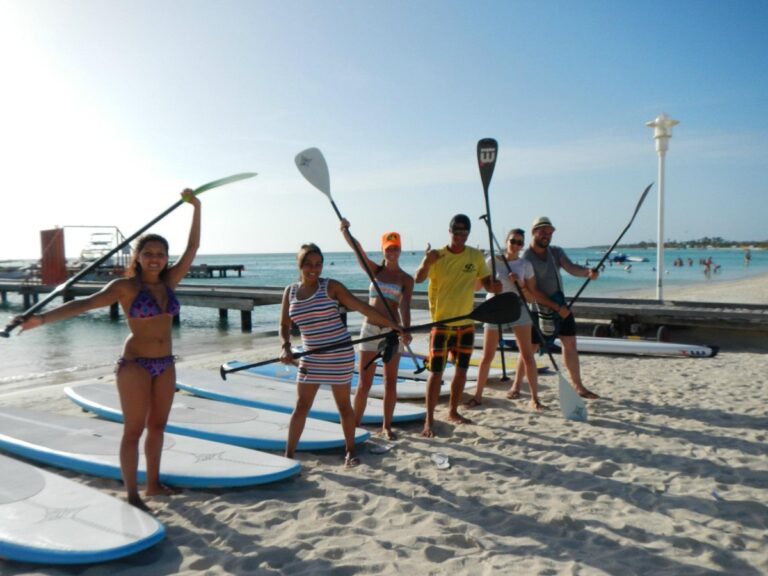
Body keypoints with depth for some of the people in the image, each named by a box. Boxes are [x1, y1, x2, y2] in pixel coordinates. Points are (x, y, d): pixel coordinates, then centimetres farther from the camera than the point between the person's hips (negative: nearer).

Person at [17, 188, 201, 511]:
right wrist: (43, 318, -32)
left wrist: (196, 208, 3)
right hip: (135, 364, -5)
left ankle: (153, 483, 29)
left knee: (157, 426, 15)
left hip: (165, 364, 6)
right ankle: (132, 495, 11)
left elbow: (193, 247, 4)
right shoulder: (125, 286, -10)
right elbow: (84, 304, -19)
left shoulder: (169, 282, 3)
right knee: (134, 430, 2)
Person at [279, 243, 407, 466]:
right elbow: (284, 325, 11)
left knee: (344, 405, 9)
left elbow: (363, 308, -9)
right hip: (311, 358, 3)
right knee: (301, 406, 5)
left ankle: (350, 451, 27)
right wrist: (286, 347, -9)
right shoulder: (290, 291, 4)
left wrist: (394, 326, -13)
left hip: (339, 356, -3)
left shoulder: (331, 287, -7)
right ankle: (288, 455, 15)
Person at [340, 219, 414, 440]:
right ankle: (355, 424, 13)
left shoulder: (406, 279, 2)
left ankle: (387, 426, 19)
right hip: (370, 328, 1)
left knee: (390, 382, 7)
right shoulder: (375, 270, 6)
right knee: (364, 382, 3)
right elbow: (357, 249, -9)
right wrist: (345, 231, -27)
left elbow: (405, 307, -11)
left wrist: (406, 330, -29)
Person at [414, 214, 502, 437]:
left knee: (462, 370, 14)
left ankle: (453, 412, 31)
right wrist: (426, 263, -47)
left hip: (466, 322, 5)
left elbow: (486, 280, 10)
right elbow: (418, 279, -26)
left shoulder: (476, 256, 1)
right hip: (442, 322, -5)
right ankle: (429, 420, 2)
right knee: (436, 372, -5)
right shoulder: (438, 256, -11)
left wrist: (493, 286, -14)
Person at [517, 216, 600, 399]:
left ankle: (578, 386, 19)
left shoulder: (556, 252, 4)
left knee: (570, 343, 7)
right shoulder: (525, 258, -14)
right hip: (538, 309, -6)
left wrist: (587, 272, -37)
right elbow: (532, 291, -19)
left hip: (560, 305, 6)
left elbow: (572, 268, -14)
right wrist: (557, 307, -20)